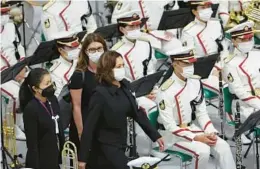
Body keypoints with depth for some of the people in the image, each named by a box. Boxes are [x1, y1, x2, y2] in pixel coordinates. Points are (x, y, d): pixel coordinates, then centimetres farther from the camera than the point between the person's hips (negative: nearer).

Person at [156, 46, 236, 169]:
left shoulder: (195, 82, 0)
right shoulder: (166, 91, -21)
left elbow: (202, 113, 6)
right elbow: (170, 126, -21)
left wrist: (211, 133, -12)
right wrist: (196, 138, -26)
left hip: (192, 128, 7)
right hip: (172, 134, -7)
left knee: (223, 146, -12)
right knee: (202, 150, -28)